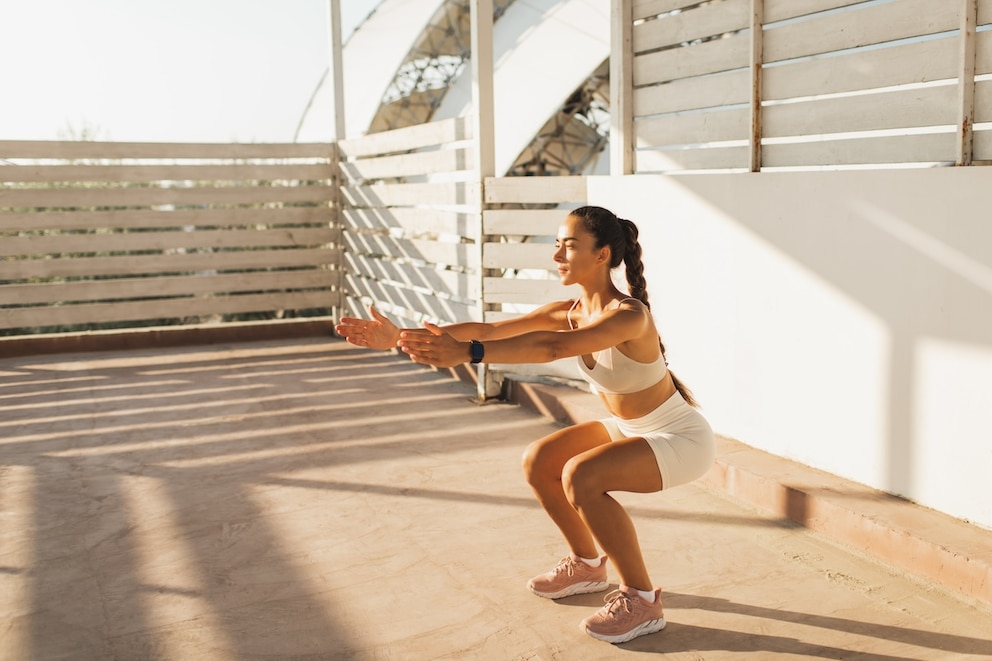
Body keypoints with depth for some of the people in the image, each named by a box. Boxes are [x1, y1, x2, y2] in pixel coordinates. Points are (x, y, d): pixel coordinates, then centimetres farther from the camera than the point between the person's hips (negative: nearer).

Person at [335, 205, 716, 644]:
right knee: (537, 461, 1)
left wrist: (466, 354, -55)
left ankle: (642, 600, -11)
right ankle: (587, 565, 21)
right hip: (631, 428, 8)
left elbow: (550, 348, -46)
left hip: (683, 439, -8)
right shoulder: (568, 313, -6)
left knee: (580, 476, -28)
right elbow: (486, 329, -13)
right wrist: (401, 338, -21)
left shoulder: (629, 315, -29)